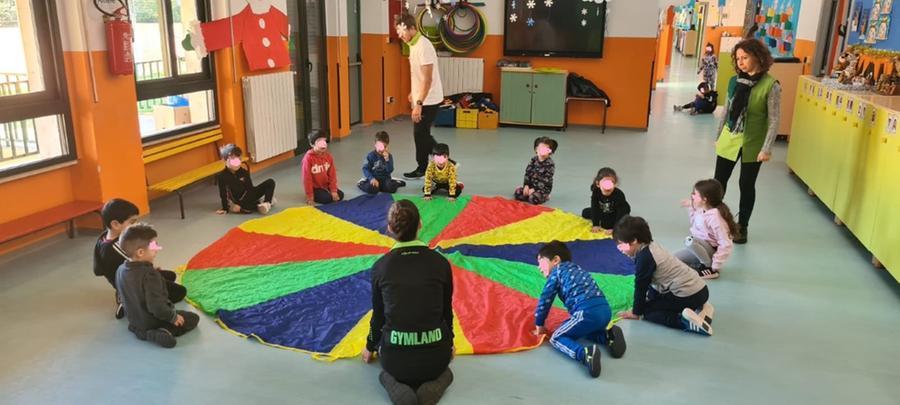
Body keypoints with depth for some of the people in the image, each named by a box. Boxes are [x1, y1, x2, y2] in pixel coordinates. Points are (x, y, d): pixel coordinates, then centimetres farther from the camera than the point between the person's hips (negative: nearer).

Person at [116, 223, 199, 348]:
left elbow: (126, 296, 10)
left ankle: (141, 330, 7)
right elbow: (156, 304, -32)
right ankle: (165, 332, -17)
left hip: (134, 320, 7)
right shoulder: (149, 274, -30)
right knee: (193, 318, 2)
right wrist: (173, 317, -18)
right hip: (152, 321, -7)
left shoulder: (121, 270, -5)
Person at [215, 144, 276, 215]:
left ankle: (267, 203, -22)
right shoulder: (221, 176, -11)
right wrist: (225, 209, -9)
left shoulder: (244, 172, -3)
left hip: (249, 195, 4)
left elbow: (249, 188, -5)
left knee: (270, 182, -9)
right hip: (237, 200, -3)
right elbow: (223, 194, -7)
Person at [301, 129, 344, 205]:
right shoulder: (308, 158, -20)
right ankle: (315, 196, 4)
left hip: (326, 186, 6)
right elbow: (307, 178, -18)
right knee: (328, 198, -23)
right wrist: (310, 197, -16)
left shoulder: (328, 156, -3)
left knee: (340, 195, -7)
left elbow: (332, 175, -1)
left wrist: (333, 191, -8)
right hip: (315, 188, -5)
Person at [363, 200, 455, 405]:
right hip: (435, 354, 0)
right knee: (441, 369, 37)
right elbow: (447, 311, 8)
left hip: (396, 358, 0)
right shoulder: (440, 262, -3)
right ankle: (436, 381, 2)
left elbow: (378, 314, 8)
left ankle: (395, 385, 3)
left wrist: (370, 347, 28)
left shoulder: (381, 267, -4)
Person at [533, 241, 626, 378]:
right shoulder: (576, 268, 31)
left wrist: (539, 325, 22)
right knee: (585, 330, 35)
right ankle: (609, 336, 6)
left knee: (556, 338, 3)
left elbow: (545, 300, 10)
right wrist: (573, 320, 53)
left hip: (587, 312, -8)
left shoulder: (557, 272, 10)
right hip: (605, 310, 8)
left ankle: (586, 353, -25)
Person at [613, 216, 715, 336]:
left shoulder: (644, 258, -18)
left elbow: (641, 286, -9)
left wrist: (636, 313, 2)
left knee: (647, 311, 0)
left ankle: (684, 320, -19)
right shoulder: (651, 247, 11)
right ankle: (700, 307, 14)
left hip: (688, 295, -9)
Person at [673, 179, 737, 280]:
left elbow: (725, 245, -28)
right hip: (700, 246, 8)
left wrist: (715, 266, -25)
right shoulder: (701, 210, -3)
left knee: (690, 240, -36)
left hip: (712, 251, -8)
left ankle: (709, 268, -17)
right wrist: (691, 207, 10)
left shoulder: (714, 217, -28)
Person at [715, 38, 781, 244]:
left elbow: (774, 119, -12)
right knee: (719, 181, 8)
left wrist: (767, 148, -17)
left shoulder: (770, 85, -13)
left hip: (752, 144, -3)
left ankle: (742, 226, 24)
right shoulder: (735, 81, 1)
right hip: (729, 140, 4)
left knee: (747, 185, 9)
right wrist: (718, 136, 14)